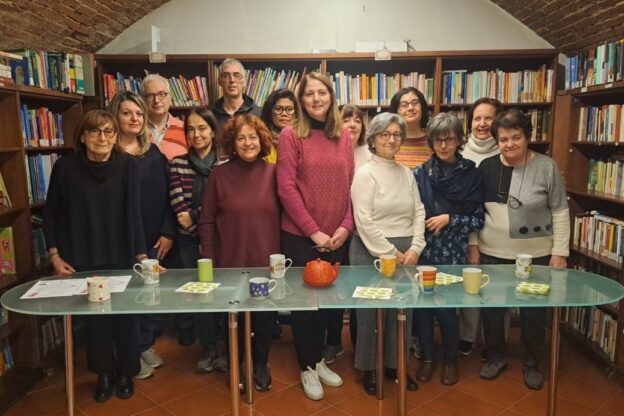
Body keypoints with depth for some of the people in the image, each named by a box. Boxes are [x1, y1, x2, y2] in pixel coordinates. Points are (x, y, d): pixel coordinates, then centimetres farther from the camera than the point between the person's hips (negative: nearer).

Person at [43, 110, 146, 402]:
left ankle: (125, 373, 31)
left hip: (121, 259, -1)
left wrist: (141, 255, -18)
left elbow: (133, 213, -11)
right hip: (82, 262, 1)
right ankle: (103, 374, 33)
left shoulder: (128, 166, -8)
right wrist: (55, 255, -3)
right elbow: (51, 213, 2)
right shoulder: (65, 167, -6)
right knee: (93, 318, 12)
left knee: (125, 317, 9)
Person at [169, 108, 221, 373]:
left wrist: (194, 216, -11)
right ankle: (207, 348, 25)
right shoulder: (177, 164, 3)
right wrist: (199, 227, -13)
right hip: (190, 239, 2)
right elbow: (178, 205, -5)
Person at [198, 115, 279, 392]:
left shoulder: (273, 173, -2)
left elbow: (282, 214, 3)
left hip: (266, 261, 1)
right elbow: (207, 221, -1)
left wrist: (282, 254, 2)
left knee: (263, 315, 12)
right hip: (230, 262, 0)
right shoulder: (220, 174, -3)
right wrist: (208, 260, -4)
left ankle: (261, 364, 35)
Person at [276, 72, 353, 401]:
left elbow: (350, 184, 6)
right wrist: (314, 231, -14)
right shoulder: (290, 135, -7)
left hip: (337, 236, 4)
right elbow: (286, 188, -12)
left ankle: (318, 360, 35)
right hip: (300, 236, -4)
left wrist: (346, 225, -6)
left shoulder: (343, 136, 6)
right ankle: (307, 367, 26)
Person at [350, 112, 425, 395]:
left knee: (403, 310, 11)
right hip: (372, 251, -5)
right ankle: (368, 369, 23)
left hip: (405, 252, 6)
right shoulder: (365, 173, -8)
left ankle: (394, 364, 30)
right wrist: (390, 253, -13)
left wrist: (415, 248, -4)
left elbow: (418, 213, 9)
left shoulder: (407, 173, 11)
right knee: (370, 311, 6)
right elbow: (364, 221, -14)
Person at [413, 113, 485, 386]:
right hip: (422, 249, 2)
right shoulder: (419, 173, 3)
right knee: (422, 304, 5)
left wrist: (449, 219, -11)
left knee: (445, 307, -2)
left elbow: (478, 220, 0)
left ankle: (452, 360, 25)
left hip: (452, 252, -2)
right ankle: (426, 357, 28)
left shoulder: (471, 175, -1)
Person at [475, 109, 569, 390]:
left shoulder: (546, 167, -8)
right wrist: (473, 245, 3)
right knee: (491, 308, 10)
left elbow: (560, 211, -5)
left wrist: (559, 252, -7)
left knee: (533, 311, 10)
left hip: (536, 255, -2)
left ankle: (532, 363, 32)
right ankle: (496, 357, 32)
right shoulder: (487, 167, -1)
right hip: (493, 254, 2)